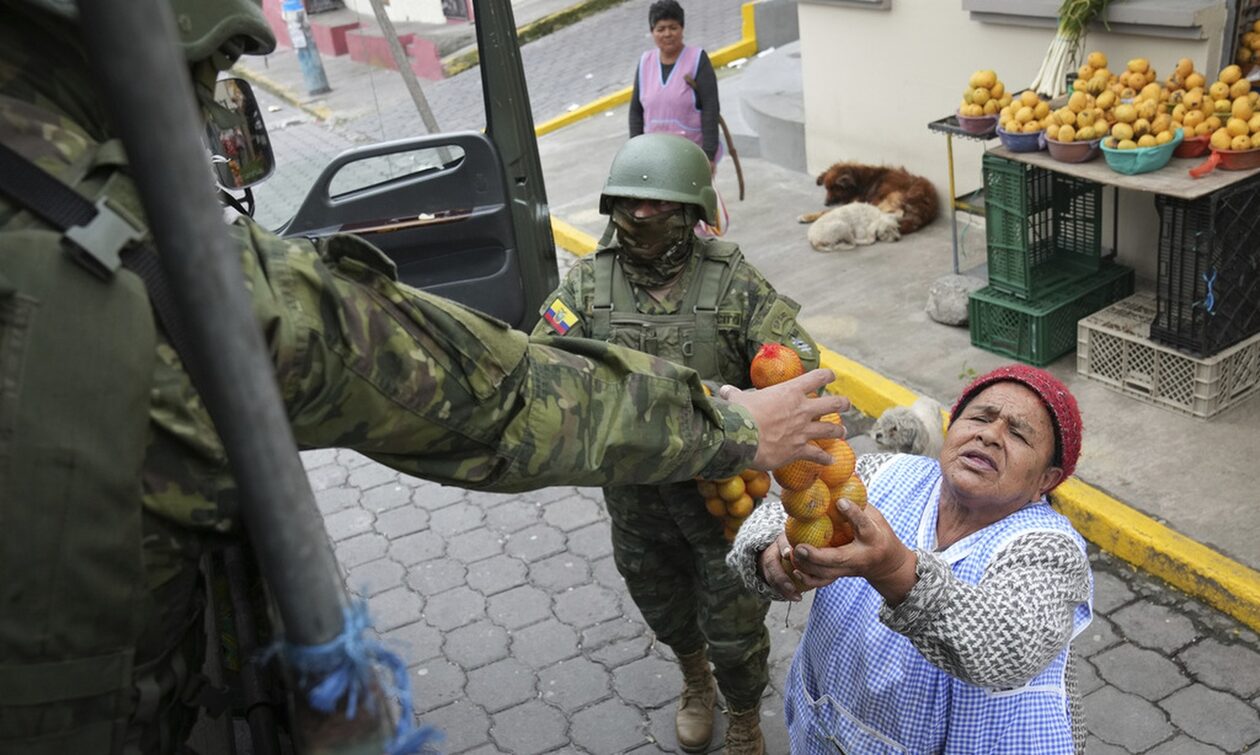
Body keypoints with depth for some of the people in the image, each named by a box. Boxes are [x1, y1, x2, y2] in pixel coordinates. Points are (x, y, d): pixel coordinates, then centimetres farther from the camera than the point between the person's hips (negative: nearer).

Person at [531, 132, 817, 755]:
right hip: (633, 488, 3)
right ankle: (694, 680, 58)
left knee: (733, 621, 11)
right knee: (661, 603, 25)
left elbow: (795, 364, -19)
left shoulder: (733, 281, -15)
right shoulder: (588, 283, -9)